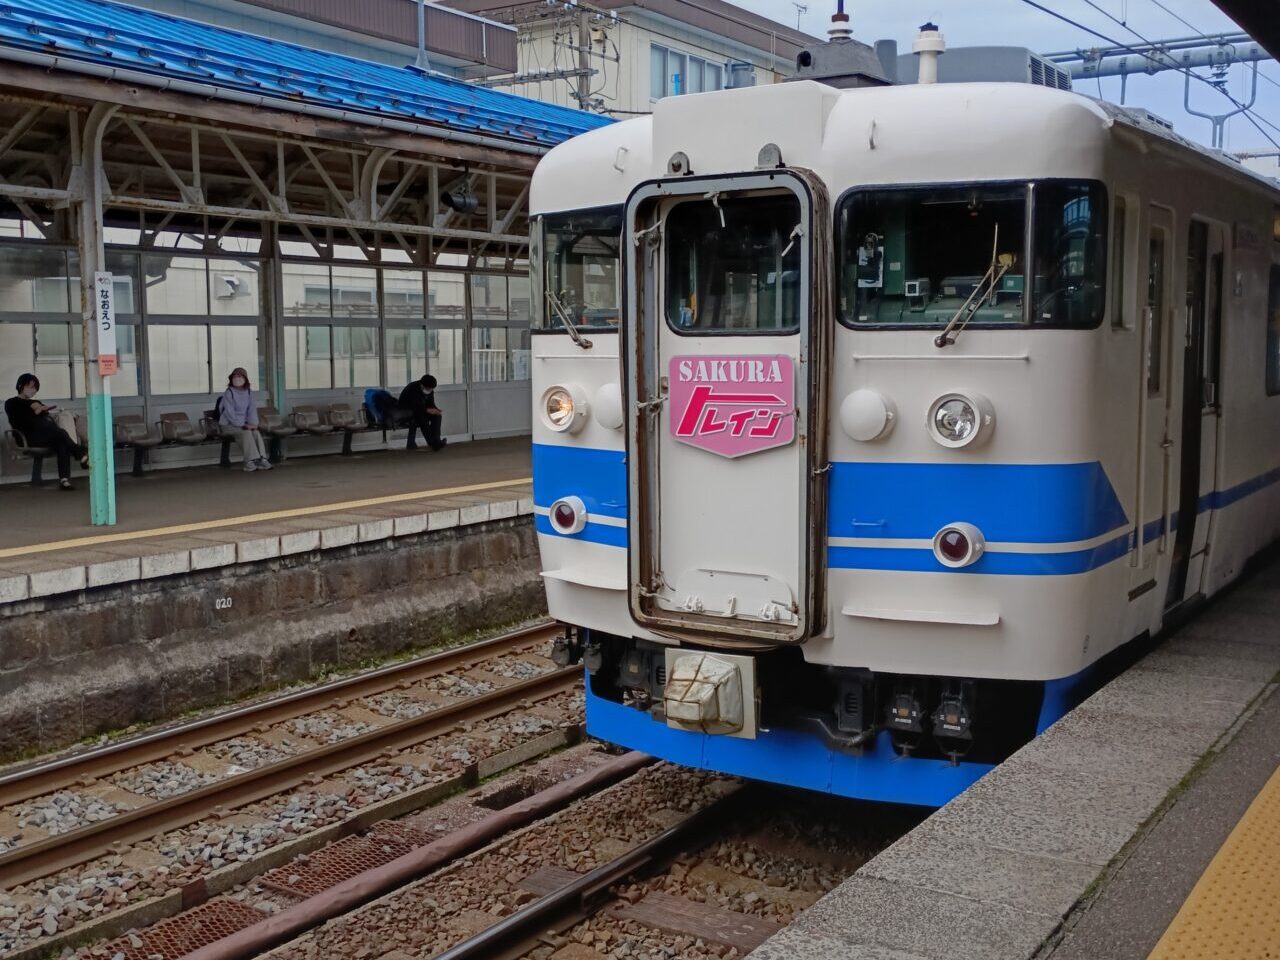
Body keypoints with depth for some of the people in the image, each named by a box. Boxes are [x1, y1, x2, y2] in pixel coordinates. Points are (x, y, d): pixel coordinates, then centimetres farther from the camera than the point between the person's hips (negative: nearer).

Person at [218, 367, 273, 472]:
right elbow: (229, 412, -16)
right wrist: (242, 425, -21)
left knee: (256, 432, -23)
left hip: (244, 423, 5)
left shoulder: (249, 392, 7)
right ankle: (250, 461, -33)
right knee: (246, 432, -31)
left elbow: (252, 408, 5)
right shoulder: (229, 392, -10)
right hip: (228, 424, -5)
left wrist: (253, 423, -12)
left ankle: (262, 459, -28)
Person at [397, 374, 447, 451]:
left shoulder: (430, 391, -5)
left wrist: (436, 410, -22)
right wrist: (427, 410, -36)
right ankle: (432, 443, -31)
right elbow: (414, 407, -32)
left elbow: (430, 404, 0)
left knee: (437, 415, -14)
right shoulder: (412, 389, -27)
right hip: (405, 412, -7)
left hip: (420, 411, 7)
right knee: (421, 417, -35)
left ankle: (436, 440, -20)